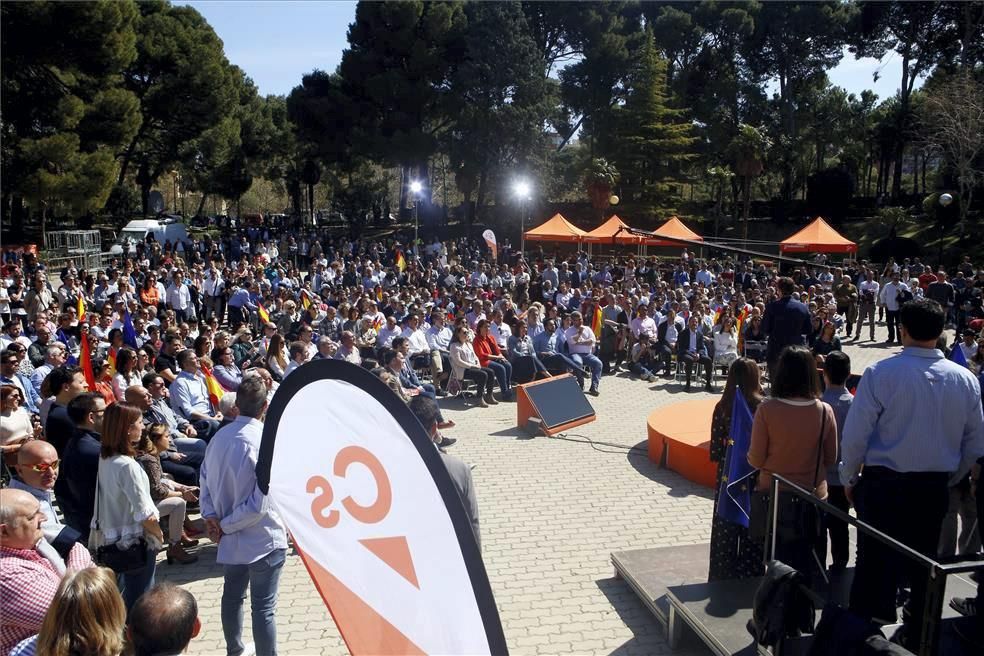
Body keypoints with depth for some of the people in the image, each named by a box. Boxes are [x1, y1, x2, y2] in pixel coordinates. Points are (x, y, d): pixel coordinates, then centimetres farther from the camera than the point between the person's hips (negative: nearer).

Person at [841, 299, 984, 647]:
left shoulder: (881, 373, -16)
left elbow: (855, 435, -14)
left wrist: (848, 478, 1)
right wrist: (949, 479, 19)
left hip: (883, 485, -3)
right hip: (935, 488, 4)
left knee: (874, 564, 11)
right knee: (923, 568, 18)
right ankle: (916, 637, 34)